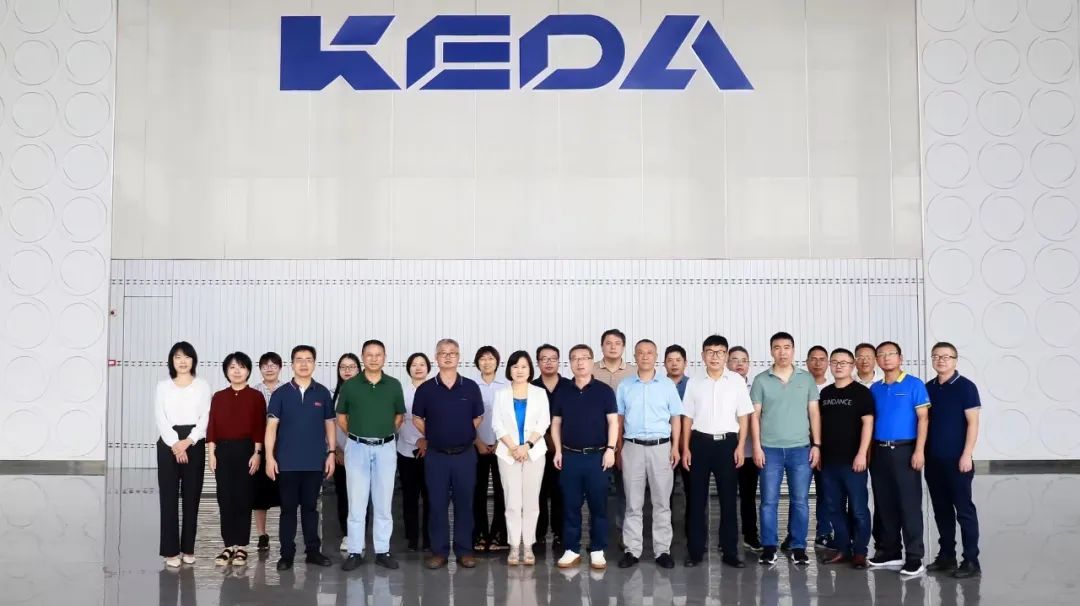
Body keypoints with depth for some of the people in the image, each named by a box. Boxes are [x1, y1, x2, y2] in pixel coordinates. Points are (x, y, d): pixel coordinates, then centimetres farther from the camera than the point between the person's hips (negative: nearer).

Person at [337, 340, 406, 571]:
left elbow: (399, 415, 14)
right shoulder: (350, 385, 0)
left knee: (383, 502, 6)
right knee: (356, 503, 2)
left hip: (385, 448, 1)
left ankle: (383, 551, 14)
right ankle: (355, 552, 9)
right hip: (357, 448, -1)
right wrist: (354, 436, 6)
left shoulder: (394, 385, 3)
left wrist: (387, 433, 8)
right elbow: (341, 416, 9)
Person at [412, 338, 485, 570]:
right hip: (436, 455, 0)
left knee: (464, 503, 5)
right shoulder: (425, 389, 0)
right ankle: (439, 551, 13)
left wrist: (464, 435, 8)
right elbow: (417, 418, 10)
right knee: (438, 504, 4)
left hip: (465, 454, 0)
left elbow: (478, 417, 11)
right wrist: (434, 436, 8)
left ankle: (464, 550, 14)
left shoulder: (470, 387, 1)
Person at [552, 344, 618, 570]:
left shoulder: (604, 390, 0)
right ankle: (571, 549, 14)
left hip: (597, 455, -2)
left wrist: (610, 449, -10)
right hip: (570, 456, 2)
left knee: (598, 505, 3)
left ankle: (597, 550, 12)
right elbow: (555, 423, 12)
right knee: (570, 505, 6)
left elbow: (613, 422, -2)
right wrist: (558, 450, 3)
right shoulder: (562, 393, 8)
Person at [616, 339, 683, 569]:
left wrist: (675, 447, -1)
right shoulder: (624, 386, 6)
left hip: (661, 446, 0)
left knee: (662, 502, 4)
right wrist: (618, 449, 3)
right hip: (633, 447, 0)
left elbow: (676, 418, 6)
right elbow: (619, 419, 9)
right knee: (633, 503, 4)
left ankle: (662, 550, 10)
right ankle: (632, 550, 10)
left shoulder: (667, 385, 4)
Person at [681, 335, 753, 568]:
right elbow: (688, 417, 7)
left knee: (728, 499, 3)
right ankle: (695, 551, 12)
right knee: (697, 499, 5)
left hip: (727, 443, -1)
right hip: (700, 442, 1)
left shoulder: (737, 381, 2)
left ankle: (730, 551, 12)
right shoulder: (694, 383, 5)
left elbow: (744, 416, 2)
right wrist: (685, 448, 2)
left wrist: (740, 446, -4)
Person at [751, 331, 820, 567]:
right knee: (769, 501, 2)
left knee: (800, 501, 4)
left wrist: (816, 444, 1)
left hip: (800, 448, 1)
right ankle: (768, 547, 11)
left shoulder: (807, 378, 6)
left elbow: (814, 413, 8)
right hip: (770, 449, -1)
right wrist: (756, 446, -4)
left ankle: (798, 547, 14)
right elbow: (755, 415, 2)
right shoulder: (761, 380, 2)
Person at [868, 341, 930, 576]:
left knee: (909, 504, -4)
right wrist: (869, 451, 7)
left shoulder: (914, 385, -3)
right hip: (880, 451, 5)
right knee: (884, 504, 9)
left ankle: (914, 557, 0)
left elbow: (923, 418, -6)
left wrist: (919, 450, -14)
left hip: (904, 450, -5)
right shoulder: (875, 389, 11)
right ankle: (889, 551, 20)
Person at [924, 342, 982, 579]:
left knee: (964, 509, -2)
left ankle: (971, 561, 4)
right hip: (933, 460, 5)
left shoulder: (965, 386, -5)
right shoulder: (928, 388, 10)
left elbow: (973, 422, -9)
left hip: (956, 459, -5)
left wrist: (966, 455, -15)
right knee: (941, 509, 11)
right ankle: (946, 556, 20)